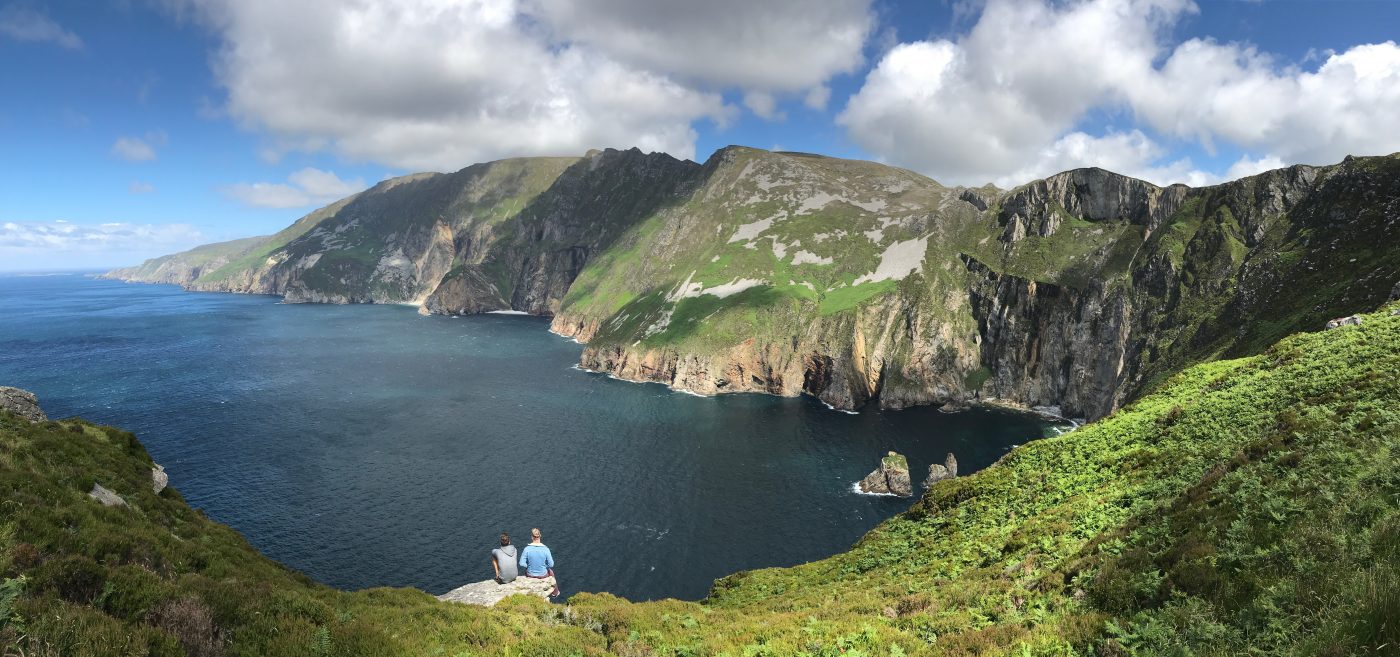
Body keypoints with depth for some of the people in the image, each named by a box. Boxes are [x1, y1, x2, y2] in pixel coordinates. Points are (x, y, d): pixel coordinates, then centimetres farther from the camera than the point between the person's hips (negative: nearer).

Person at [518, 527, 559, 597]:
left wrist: (529, 566, 2)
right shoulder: (545, 549, -22)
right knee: (550, 571, 35)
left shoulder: (527, 549, -22)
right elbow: (551, 564, -16)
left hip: (530, 575, 1)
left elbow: (522, 563, -17)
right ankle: (555, 592, 53)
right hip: (543, 575, 0)